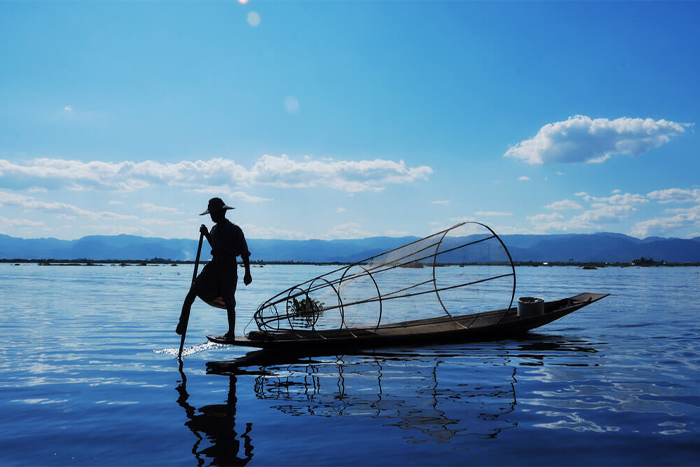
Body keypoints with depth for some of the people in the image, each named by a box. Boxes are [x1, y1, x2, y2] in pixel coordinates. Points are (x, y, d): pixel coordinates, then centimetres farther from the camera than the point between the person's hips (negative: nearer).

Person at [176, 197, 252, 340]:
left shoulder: (234, 230, -10)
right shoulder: (214, 229, 11)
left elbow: (244, 253, -9)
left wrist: (247, 273, -12)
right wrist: (206, 234, 15)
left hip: (228, 266, -6)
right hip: (214, 264, 7)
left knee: (228, 301, -2)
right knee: (194, 289, -9)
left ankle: (231, 333, 12)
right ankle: (183, 322, -9)